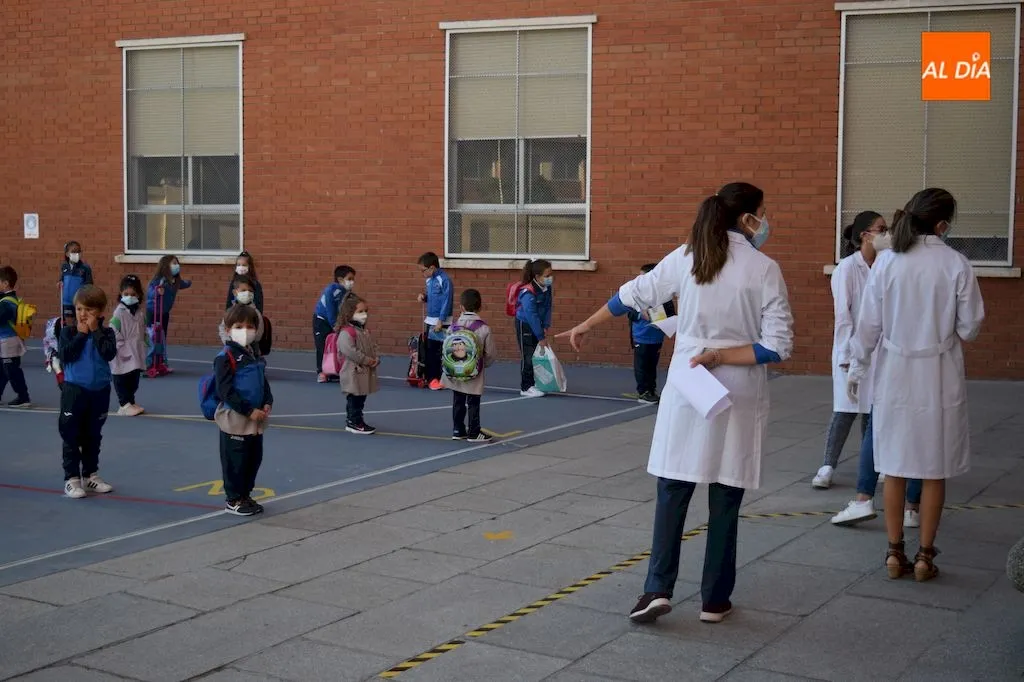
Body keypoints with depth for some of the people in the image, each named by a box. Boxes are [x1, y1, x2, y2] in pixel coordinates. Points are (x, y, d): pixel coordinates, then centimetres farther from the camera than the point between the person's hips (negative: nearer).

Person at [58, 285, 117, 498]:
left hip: (99, 391, 2)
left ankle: (90, 475, 26)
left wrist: (95, 331, -17)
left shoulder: (106, 333, -1)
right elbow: (64, 355, -18)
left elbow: (109, 353, -19)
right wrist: (81, 334, -16)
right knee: (71, 436, -1)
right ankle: (72, 479, 4)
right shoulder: (68, 332, -4)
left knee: (93, 436, 14)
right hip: (74, 389, -2)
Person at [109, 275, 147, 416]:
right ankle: (125, 405, 2)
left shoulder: (140, 313, 7)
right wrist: (121, 347, -15)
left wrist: (143, 346, 10)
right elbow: (113, 332, -15)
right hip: (123, 356, -6)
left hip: (136, 354, 6)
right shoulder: (119, 312, -12)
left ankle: (130, 402, 26)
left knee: (134, 380, 13)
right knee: (122, 379, -1)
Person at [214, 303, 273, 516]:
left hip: (256, 419, 8)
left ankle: (245, 495, 29)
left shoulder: (255, 355, 10)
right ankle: (233, 500, 15)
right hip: (235, 419, -8)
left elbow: (264, 382, 19)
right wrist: (249, 411, -19)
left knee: (254, 458, 15)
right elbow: (226, 391, -19)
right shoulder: (225, 357, -14)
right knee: (235, 461, 2)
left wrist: (267, 404, 1)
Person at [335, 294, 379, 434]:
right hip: (353, 372, -9)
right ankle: (355, 423, 2)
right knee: (354, 398, -4)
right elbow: (349, 351, -26)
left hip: (365, 372, 9)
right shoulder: (346, 332, -16)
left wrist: (375, 360, -2)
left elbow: (373, 347, 19)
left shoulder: (364, 331, 14)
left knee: (360, 398, 15)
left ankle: (352, 421, 24)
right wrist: (367, 360, -20)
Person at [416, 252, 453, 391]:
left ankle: (442, 379, 1)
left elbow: (447, 301, -18)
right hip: (430, 321, 8)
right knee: (429, 351, 11)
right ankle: (430, 377, 19)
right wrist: (423, 297, 0)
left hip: (442, 322, -8)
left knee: (441, 352, -5)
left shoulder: (444, 279, -16)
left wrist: (440, 321, -19)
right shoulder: (429, 280, 9)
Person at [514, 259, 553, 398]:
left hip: (536, 324, 7)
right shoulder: (528, 293, -31)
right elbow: (532, 316, -29)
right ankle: (526, 388, 3)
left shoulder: (546, 288, -8)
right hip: (524, 324, -7)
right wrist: (541, 337, -26)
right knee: (528, 356, -4)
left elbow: (547, 308, 2)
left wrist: (546, 327, -7)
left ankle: (532, 384, 17)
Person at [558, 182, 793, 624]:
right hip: (740, 397, -1)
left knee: (672, 493, 9)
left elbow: (634, 295, 10)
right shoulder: (764, 270, -7)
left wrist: (586, 326, 22)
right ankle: (715, 600, 16)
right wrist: (720, 357, -7)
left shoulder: (686, 259, -1)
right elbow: (778, 345, -12)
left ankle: (658, 589, 2)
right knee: (725, 501, 8)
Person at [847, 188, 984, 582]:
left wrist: (857, 368, 9)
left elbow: (869, 323, -3)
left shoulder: (887, 262, -7)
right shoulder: (957, 265, -11)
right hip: (939, 376, -1)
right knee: (934, 470, 10)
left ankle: (895, 553, 17)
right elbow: (969, 329, -5)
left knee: (895, 468, 11)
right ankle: (925, 556, 15)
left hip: (895, 375, 2)